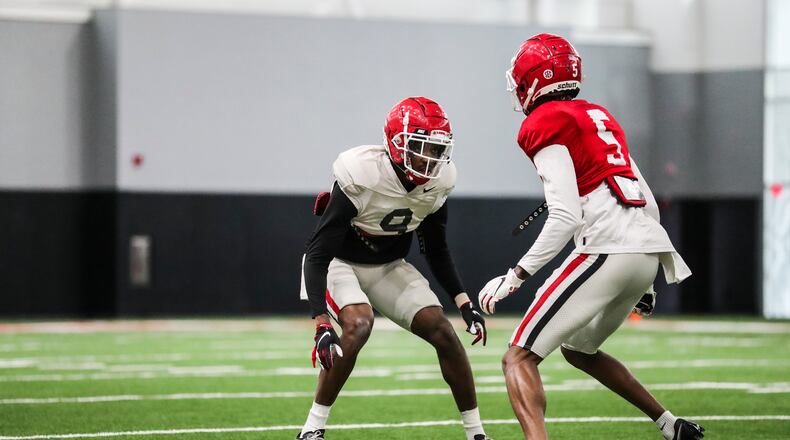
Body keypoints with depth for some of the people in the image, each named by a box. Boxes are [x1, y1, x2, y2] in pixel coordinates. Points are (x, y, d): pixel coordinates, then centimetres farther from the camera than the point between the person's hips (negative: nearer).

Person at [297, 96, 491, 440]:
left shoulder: (437, 183, -14)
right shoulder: (361, 177, -32)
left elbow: (436, 250, 6)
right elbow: (317, 255, -32)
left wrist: (464, 302, -3)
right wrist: (322, 325, -41)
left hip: (389, 268, 5)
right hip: (339, 264, -5)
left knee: (442, 331, -8)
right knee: (358, 324, -31)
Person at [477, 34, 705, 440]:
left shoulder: (544, 125, -3)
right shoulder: (599, 116, 23)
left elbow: (565, 217, -13)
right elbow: (648, 203, 24)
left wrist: (516, 276, -11)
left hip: (607, 251, -8)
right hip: (650, 249, 9)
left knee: (519, 359, -8)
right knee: (578, 349, 29)